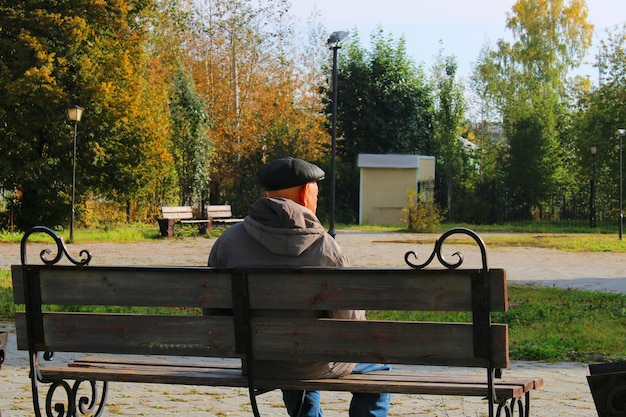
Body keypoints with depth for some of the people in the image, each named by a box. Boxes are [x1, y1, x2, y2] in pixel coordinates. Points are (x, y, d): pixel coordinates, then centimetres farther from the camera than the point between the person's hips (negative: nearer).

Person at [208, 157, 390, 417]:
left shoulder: (229, 240, -8)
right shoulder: (325, 248, -18)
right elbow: (351, 322, -15)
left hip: (255, 365, 4)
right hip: (314, 366, -4)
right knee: (377, 364, 25)